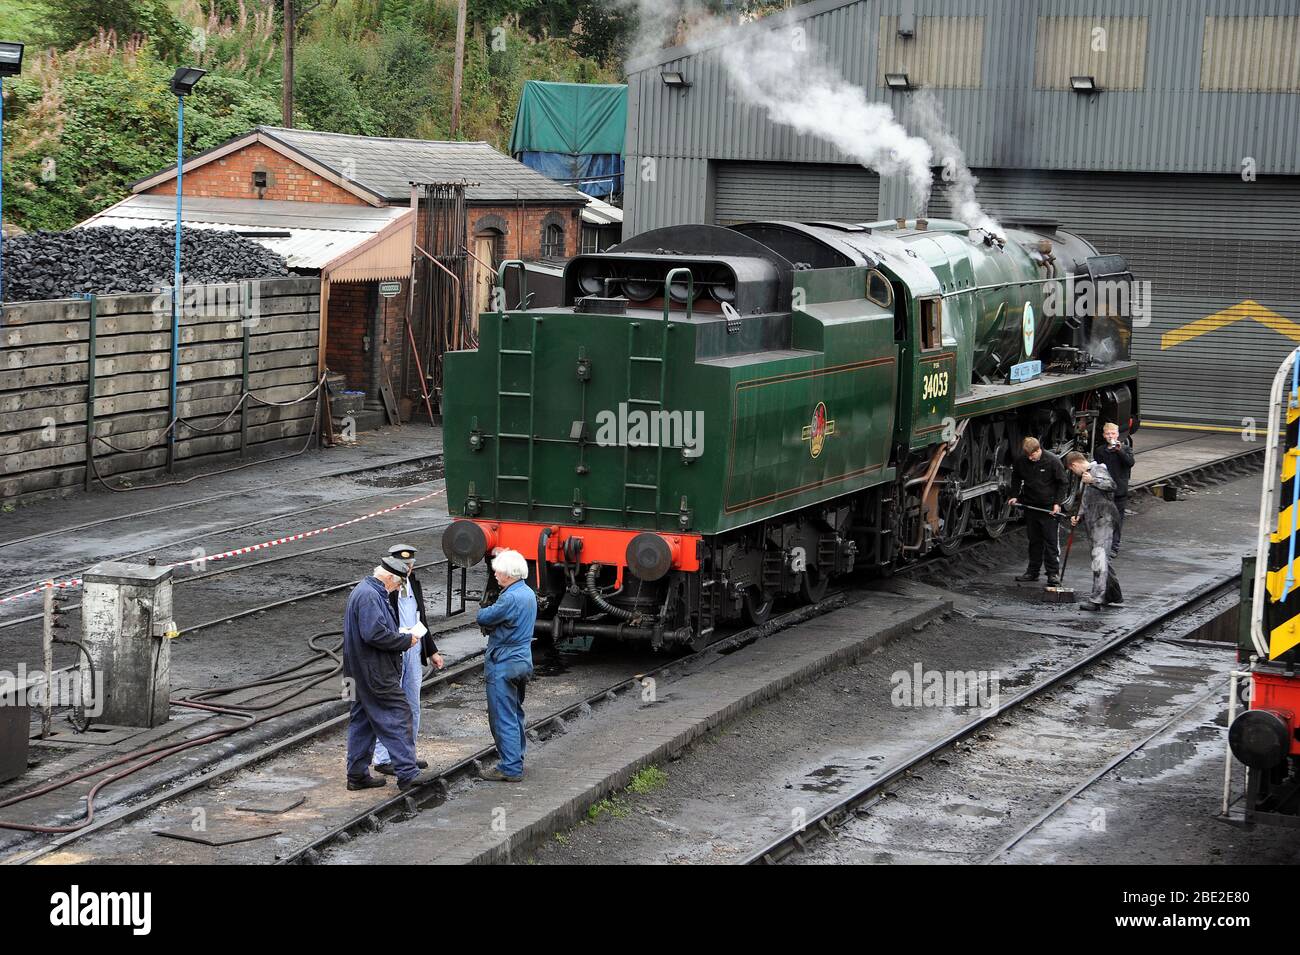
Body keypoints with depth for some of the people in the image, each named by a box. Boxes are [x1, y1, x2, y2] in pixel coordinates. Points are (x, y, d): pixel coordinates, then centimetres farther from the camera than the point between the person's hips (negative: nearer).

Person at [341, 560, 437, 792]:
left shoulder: (361, 591, 16)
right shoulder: (369, 596, -18)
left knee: (362, 720, 14)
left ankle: (357, 774, 18)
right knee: (398, 715, -8)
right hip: (375, 672, -11)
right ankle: (407, 773, -9)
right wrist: (405, 640, -15)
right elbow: (374, 634, -26)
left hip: (363, 673, 11)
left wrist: (398, 632, 11)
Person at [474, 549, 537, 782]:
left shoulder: (511, 598, -22)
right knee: (515, 715, 17)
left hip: (504, 666, -10)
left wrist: (486, 617, 7)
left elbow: (483, 617, -14)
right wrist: (491, 626, -3)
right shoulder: (528, 594, 10)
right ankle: (515, 761, 25)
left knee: (503, 718, -5)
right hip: (522, 661, 10)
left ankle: (510, 768, -4)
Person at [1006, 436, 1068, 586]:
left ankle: (1054, 572, -3)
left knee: (1051, 540, -5)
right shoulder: (1020, 462, -2)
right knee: (1034, 540, 11)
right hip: (1030, 506, 4)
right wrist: (1014, 496, 5)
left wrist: (1057, 503, -10)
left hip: (1049, 507, -4)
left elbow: (1063, 483, -4)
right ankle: (1032, 571, 18)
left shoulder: (1052, 461, -13)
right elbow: (1016, 479, 18)